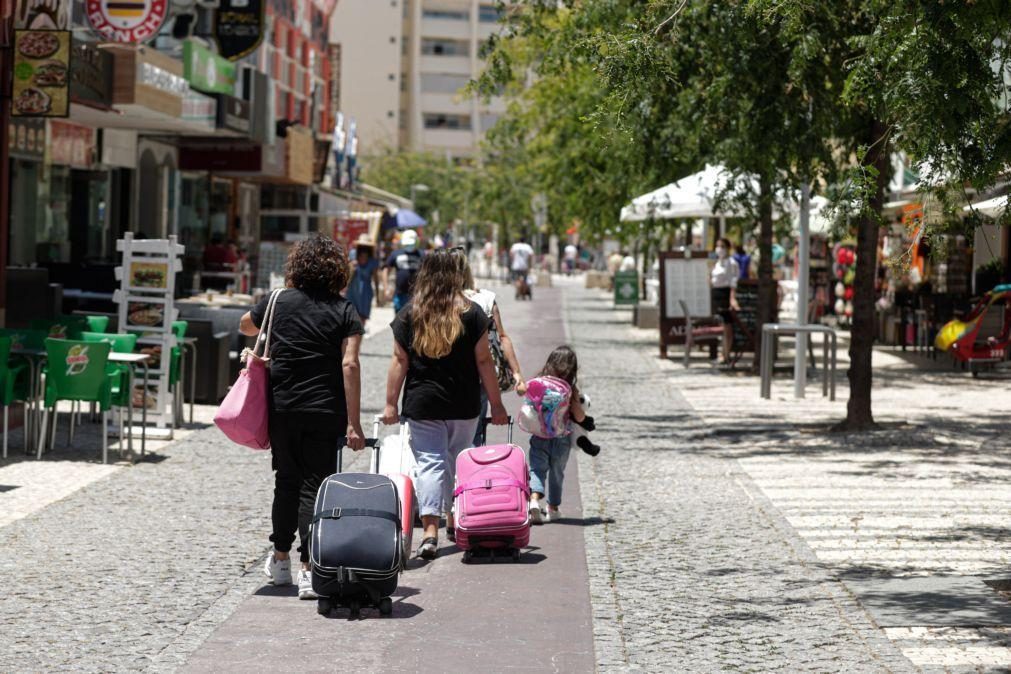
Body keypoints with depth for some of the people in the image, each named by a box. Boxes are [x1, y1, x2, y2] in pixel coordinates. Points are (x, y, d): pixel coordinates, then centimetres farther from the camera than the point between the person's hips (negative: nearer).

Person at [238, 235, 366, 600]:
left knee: (287, 481, 18)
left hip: (281, 409, 2)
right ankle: (309, 569, -8)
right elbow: (350, 365, -12)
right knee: (314, 486, 0)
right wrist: (353, 423, -13)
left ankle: (280, 559, 27)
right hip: (325, 412, -2)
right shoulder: (344, 311, -4)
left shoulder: (279, 302, 3)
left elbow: (244, 326, 21)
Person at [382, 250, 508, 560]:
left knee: (429, 463, -3)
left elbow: (399, 362, -1)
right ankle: (453, 521, 30)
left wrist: (391, 404, 4)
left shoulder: (409, 314, -1)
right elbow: (484, 361, -1)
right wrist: (496, 404, 5)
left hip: (422, 404, -1)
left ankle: (430, 530, -17)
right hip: (464, 406, 1)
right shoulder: (472, 313, -1)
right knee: (457, 462, 17)